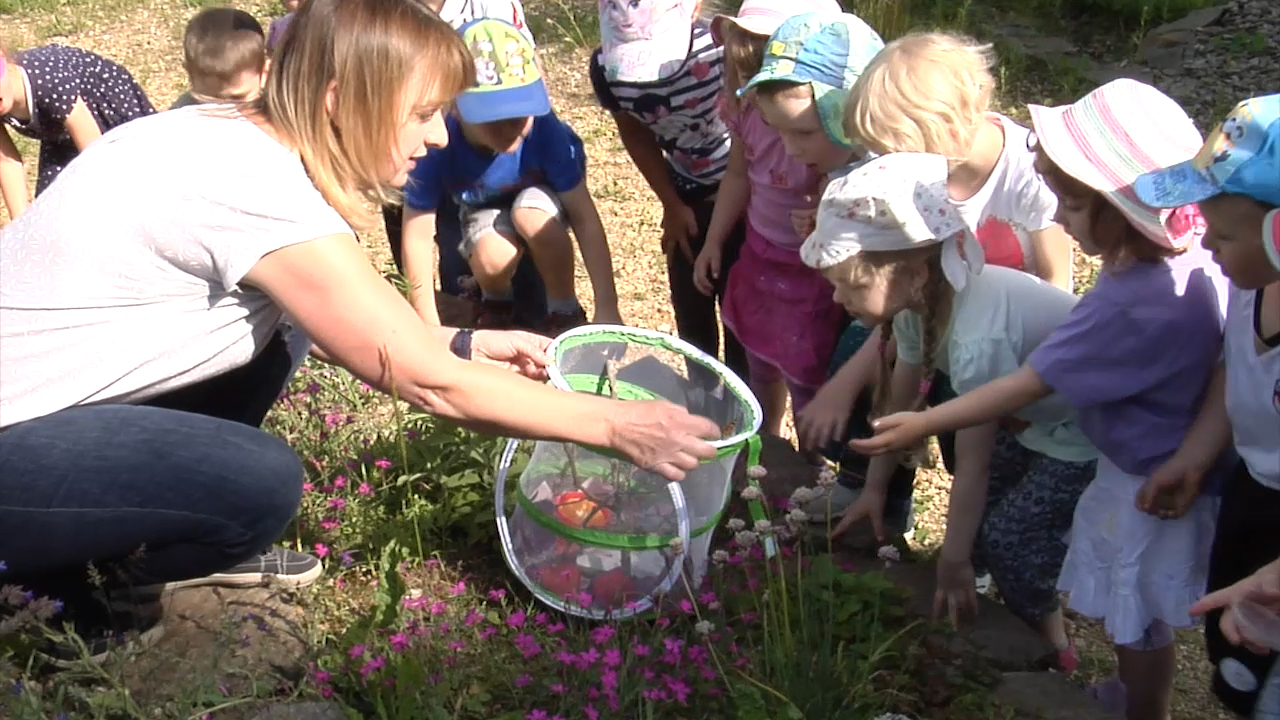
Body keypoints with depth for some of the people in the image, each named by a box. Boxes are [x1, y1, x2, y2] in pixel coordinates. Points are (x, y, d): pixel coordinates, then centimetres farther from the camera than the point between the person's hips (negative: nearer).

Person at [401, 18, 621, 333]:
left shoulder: (546, 130, -36)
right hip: (484, 210, 1)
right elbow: (418, 236, -25)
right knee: (493, 260, -31)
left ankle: (565, 310, -9)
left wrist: (607, 308, -30)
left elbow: (584, 217, -29)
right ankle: (497, 302, 7)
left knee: (530, 216, -35)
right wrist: (430, 329, -22)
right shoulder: (438, 148, -35)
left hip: (540, 200, 0)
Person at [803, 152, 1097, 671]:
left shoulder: (977, 338, -39)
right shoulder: (922, 299, -15)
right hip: (1035, 415, 8)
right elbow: (900, 402, -1)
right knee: (980, 514, 8)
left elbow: (972, 464, -29)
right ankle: (1018, 614, 30)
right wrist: (874, 489, 8)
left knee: (1009, 536, -6)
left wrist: (953, 563, -17)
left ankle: (1050, 649, 18)